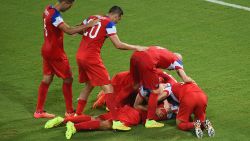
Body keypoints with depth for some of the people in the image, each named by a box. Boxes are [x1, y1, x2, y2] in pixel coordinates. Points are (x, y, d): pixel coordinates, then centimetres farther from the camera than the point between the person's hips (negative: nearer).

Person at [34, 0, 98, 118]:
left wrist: (81, 27, 2)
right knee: (68, 79, 4)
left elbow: (64, 28, 11)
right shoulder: (55, 15, -26)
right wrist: (87, 26, -27)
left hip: (47, 50, 9)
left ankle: (39, 111, 20)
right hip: (55, 52, -9)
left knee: (47, 79, 15)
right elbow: (69, 31, -33)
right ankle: (69, 111, 13)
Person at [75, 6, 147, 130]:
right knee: (108, 88, -6)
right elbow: (118, 45, -11)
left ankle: (77, 115, 30)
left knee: (88, 85, 25)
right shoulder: (109, 23, -6)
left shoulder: (91, 18, 14)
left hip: (80, 56, 8)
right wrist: (136, 48, -2)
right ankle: (115, 121, -13)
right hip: (92, 58, -8)